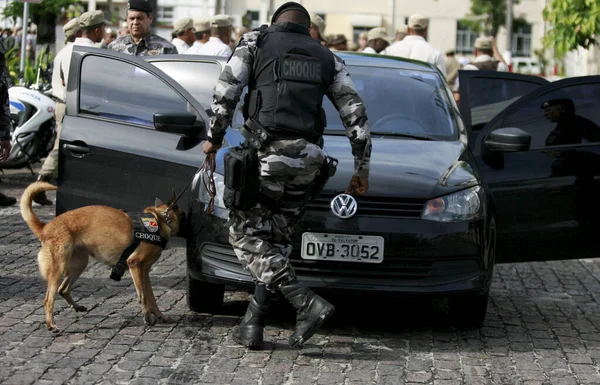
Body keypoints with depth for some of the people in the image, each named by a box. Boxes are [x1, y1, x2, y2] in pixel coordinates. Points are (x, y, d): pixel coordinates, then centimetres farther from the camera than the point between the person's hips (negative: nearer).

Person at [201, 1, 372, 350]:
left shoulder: (256, 41, 10)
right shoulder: (328, 59, 19)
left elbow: (226, 91, -1)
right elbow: (356, 114, 13)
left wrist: (215, 138, 11)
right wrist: (362, 169, 18)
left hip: (265, 152, -4)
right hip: (308, 158, 4)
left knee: (246, 236, 1)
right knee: (276, 239, 13)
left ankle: (308, 304, -13)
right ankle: (253, 325, 9)